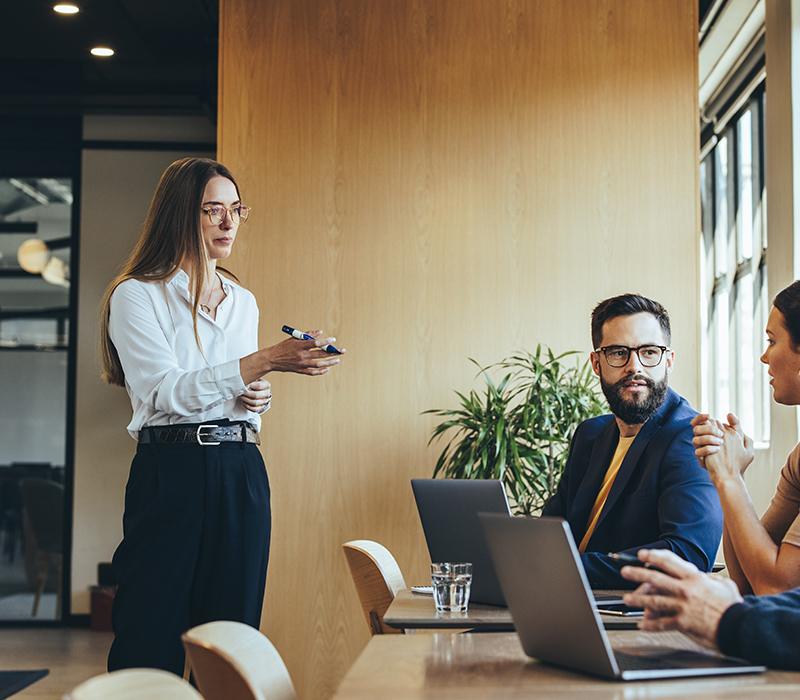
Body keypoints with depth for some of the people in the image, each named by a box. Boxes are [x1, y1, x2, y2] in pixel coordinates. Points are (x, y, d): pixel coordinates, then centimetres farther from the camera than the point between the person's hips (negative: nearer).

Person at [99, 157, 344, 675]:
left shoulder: (244, 303, 18)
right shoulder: (136, 296, -1)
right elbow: (166, 392, -15)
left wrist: (258, 397, 2)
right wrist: (266, 361, -22)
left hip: (243, 475, 5)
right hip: (171, 473, -5)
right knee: (152, 644, -6)